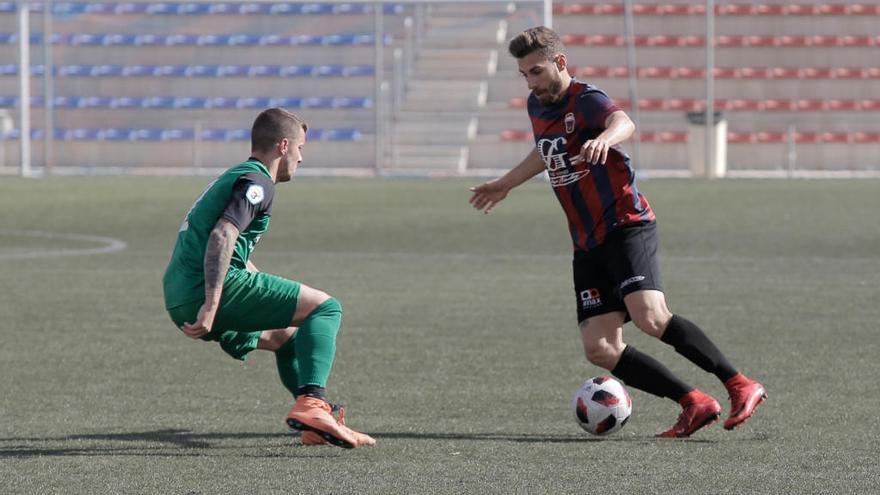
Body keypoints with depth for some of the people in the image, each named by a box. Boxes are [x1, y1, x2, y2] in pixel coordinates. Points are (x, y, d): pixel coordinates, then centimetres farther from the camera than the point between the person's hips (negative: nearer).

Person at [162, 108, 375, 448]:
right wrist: (211, 305, -28)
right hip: (207, 292, -10)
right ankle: (311, 402, -28)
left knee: (287, 335, 29)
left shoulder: (234, 178, 28)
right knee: (325, 308, -9)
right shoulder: (256, 182, -4)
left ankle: (317, 425, 20)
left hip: (179, 302, 10)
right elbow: (222, 236, -21)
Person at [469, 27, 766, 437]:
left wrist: (605, 138, -59)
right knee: (599, 349, -7)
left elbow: (623, 122, -36)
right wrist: (505, 184, 48)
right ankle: (694, 404, -3)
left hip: (626, 226, -8)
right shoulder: (537, 107, 13)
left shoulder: (586, 100, -12)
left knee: (650, 317, -29)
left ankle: (741, 387, -20)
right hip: (588, 245, 8)